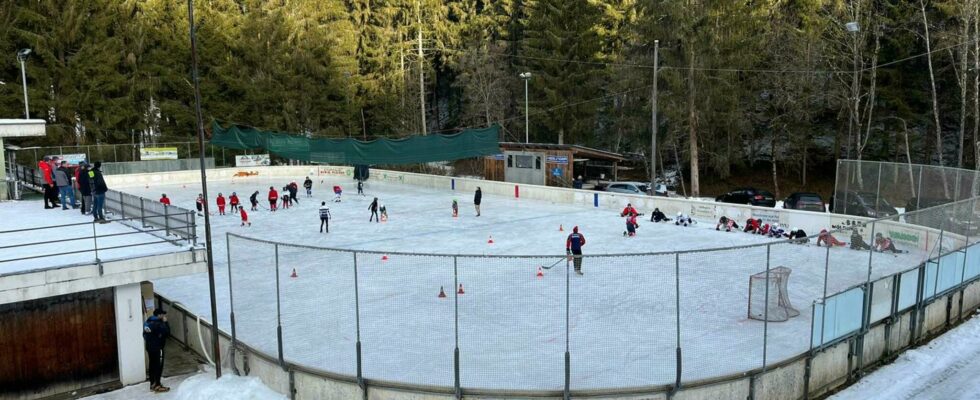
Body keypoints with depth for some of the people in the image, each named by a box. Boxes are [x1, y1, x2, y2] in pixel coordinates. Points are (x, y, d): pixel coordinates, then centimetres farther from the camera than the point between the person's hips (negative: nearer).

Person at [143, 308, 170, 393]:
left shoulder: (147, 322, 8)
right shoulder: (158, 324, -19)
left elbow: (144, 334, 14)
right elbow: (167, 332, -17)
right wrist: (165, 322, -10)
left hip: (149, 347, 9)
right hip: (157, 348, -9)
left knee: (152, 365, 14)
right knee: (158, 366, -3)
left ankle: (152, 384, 20)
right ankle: (157, 386, -1)